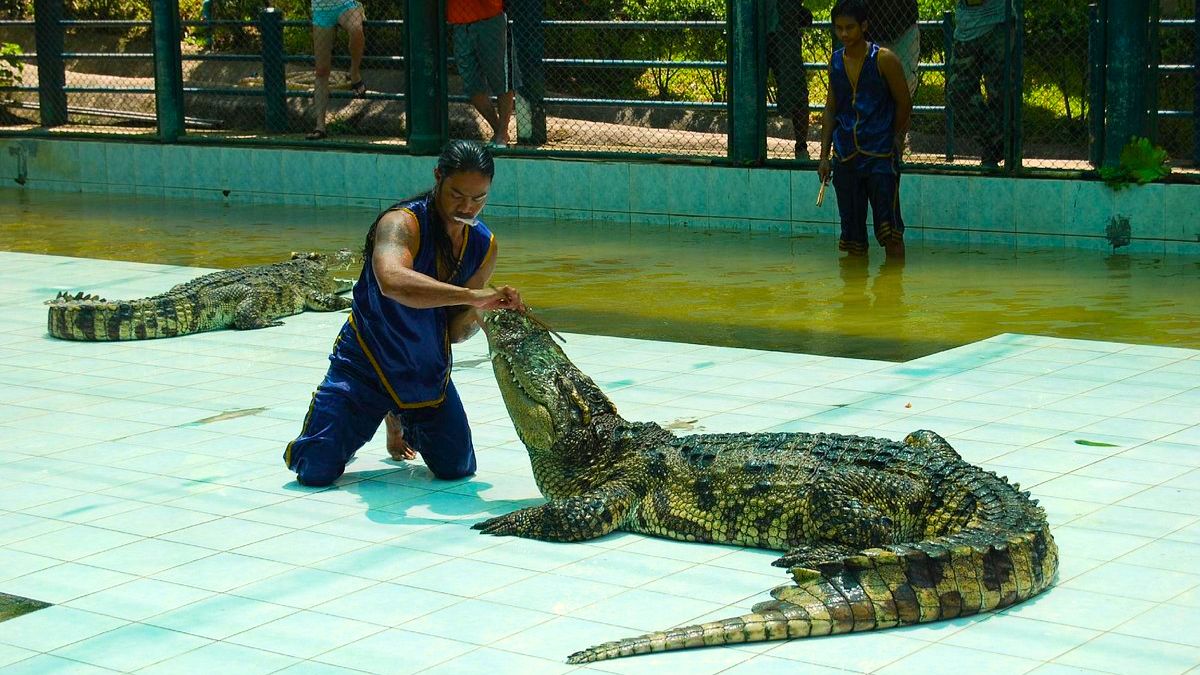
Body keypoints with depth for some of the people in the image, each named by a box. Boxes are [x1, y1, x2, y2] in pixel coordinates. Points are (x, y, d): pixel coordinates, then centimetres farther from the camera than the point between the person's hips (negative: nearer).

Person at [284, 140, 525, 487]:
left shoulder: (484, 246, -4)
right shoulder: (402, 223, -24)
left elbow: (455, 332, 0)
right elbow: (392, 282, -49)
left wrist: (475, 316, -23)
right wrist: (472, 296, -54)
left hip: (428, 368, 5)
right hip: (367, 362, -5)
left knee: (457, 468, 2)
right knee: (316, 469, -14)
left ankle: (403, 420, 34)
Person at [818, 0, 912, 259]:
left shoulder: (883, 60, -6)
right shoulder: (835, 62, 9)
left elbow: (904, 104, 0)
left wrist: (889, 140, 6)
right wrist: (824, 155, 9)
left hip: (881, 156, -5)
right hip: (846, 158, 5)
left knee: (889, 229, -8)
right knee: (852, 230, 7)